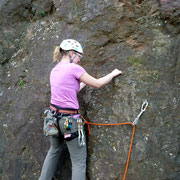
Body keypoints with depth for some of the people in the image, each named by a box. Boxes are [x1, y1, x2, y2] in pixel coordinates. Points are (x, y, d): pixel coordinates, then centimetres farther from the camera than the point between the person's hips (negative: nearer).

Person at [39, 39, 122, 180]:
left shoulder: (54, 70, 9)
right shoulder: (73, 68, -13)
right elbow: (98, 84, -4)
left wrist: (83, 84, 24)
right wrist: (113, 74, 11)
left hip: (54, 116, 8)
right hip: (69, 119, -8)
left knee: (54, 151, 29)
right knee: (79, 161, 5)